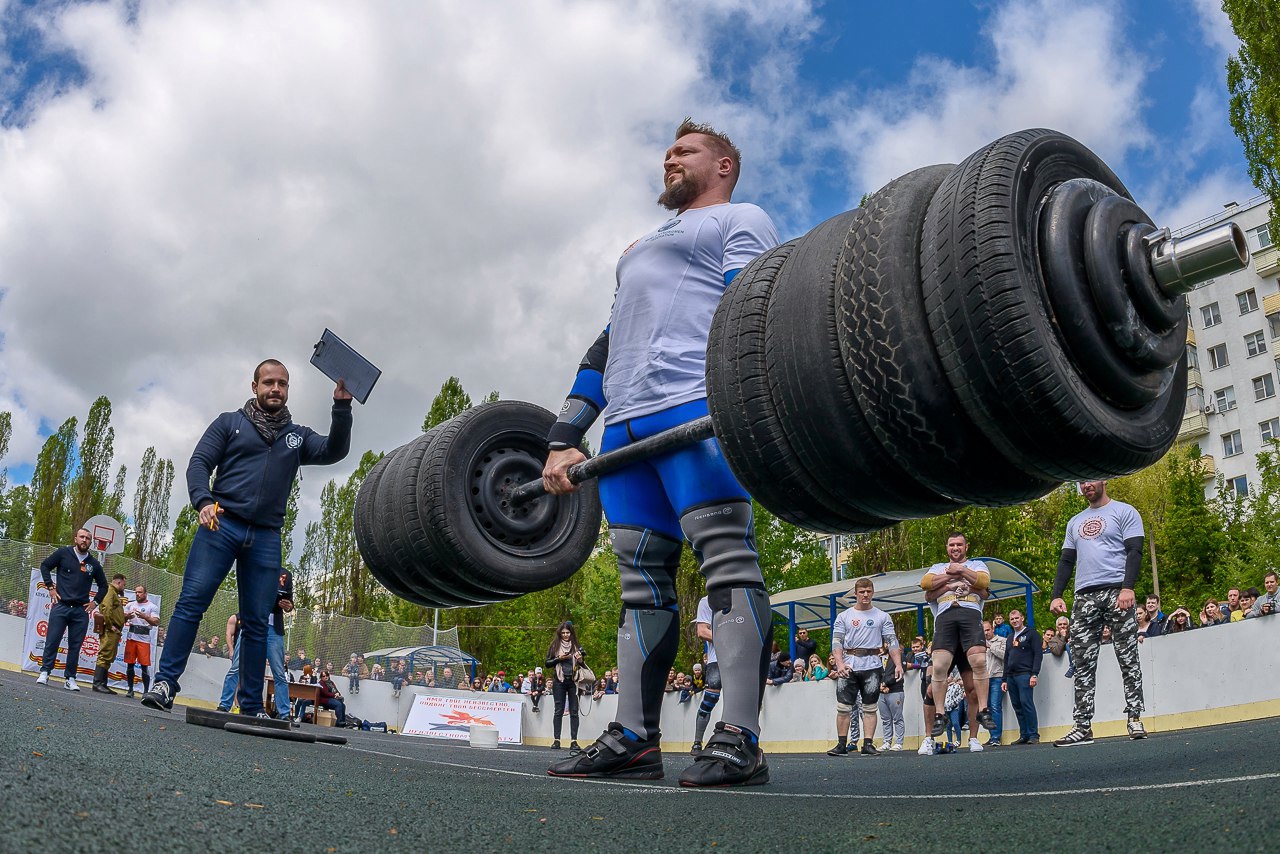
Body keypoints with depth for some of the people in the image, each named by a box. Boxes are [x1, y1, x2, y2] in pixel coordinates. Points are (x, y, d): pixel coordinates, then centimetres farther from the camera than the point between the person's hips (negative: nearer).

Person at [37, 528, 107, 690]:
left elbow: (103, 585, 20)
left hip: (81, 610, 2)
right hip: (61, 606, -2)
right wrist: (50, 587, 0)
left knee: (75, 646, 3)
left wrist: (95, 602, 10)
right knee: (52, 640, -4)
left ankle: (70, 679, 8)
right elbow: (45, 565, 9)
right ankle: (44, 673, 6)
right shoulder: (63, 553, 3)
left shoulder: (93, 563, 9)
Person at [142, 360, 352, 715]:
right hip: (222, 524, -2)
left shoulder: (298, 436, 19)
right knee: (191, 601, -13)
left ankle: (252, 707, 5)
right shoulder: (230, 423, 12)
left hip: (266, 537, 2)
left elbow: (333, 451, 2)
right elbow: (199, 463, 3)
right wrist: (203, 501, -16)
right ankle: (165, 683, -10)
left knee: (257, 622, 2)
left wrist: (342, 406, -11)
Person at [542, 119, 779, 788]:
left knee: (725, 556, -14)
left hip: (696, 406, -8)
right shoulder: (643, 248, 37)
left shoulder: (740, 221, 14)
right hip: (626, 423, 8)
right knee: (642, 576, 3)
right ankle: (634, 738, 4)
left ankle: (739, 740, -16)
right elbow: (607, 345, 29)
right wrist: (563, 439, 19)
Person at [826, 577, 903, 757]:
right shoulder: (844, 617, 9)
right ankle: (841, 745, 3)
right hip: (849, 666, 0)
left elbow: (892, 642, 5)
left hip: (872, 665, 0)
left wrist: (898, 665, -8)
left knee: (870, 708, 1)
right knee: (843, 707, -3)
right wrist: (840, 664, -12)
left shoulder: (882, 617, 9)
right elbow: (836, 641, 3)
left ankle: (868, 744, 5)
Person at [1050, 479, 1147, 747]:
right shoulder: (1075, 522, 23)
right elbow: (1066, 561, 20)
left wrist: (1127, 587, -17)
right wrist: (1056, 595, 8)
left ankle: (1135, 719, 3)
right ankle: (1082, 727, -1)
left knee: (1128, 659, -4)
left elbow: (1134, 552, -4)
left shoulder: (1124, 512, 6)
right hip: (1084, 597, 5)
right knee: (1082, 664, -1)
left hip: (1117, 592, -5)